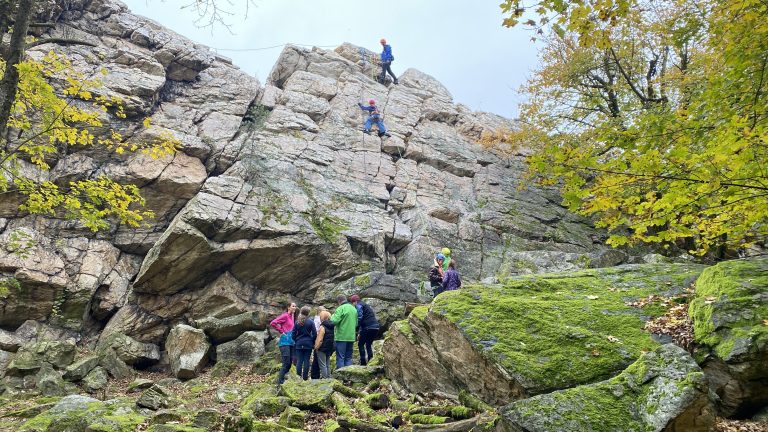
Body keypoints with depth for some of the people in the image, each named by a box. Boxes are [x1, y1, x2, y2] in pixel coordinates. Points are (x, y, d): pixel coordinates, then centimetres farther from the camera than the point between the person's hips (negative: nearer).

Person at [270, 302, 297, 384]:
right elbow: (273, 323, -17)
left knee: (289, 363, 8)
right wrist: (281, 332, -12)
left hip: (291, 342, 8)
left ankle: (282, 380, 15)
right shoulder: (285, 316, -8)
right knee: (286, 363, -10)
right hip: (285, 342, -8)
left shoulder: (292, 317, 15)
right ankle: (280, 382, -3)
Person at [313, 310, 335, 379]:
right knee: (327, 365, 15)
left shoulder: (322, 327, -15)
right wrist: (331, 348, 18)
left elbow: (320, 340, -18)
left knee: (322, 365, -1)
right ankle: (328, 378, 17)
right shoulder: (332, 327, 7)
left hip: (322, 348, -8)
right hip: (329, 349, 8)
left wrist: (316, 347, -8)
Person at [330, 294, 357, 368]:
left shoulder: (340, 309, -11)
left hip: (341, 337, -6)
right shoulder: (354, 309, 11)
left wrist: (332, 316, 1)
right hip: (351, 337, 7)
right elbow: (356, 323, 17)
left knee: (340, 357, -1)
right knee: (348, 358, 13)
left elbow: (334, 321, -19)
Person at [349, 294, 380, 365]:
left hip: (368, 327, -8)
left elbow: (360, 318, -11)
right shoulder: (366, 305, 28)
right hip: (376, 327, 8)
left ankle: (363, 363, -3)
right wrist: (360, 332, 28)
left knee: (360, 344, 2)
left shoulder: (359, 305, 1)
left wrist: (357, 330, -7)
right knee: (369, 345, 17)